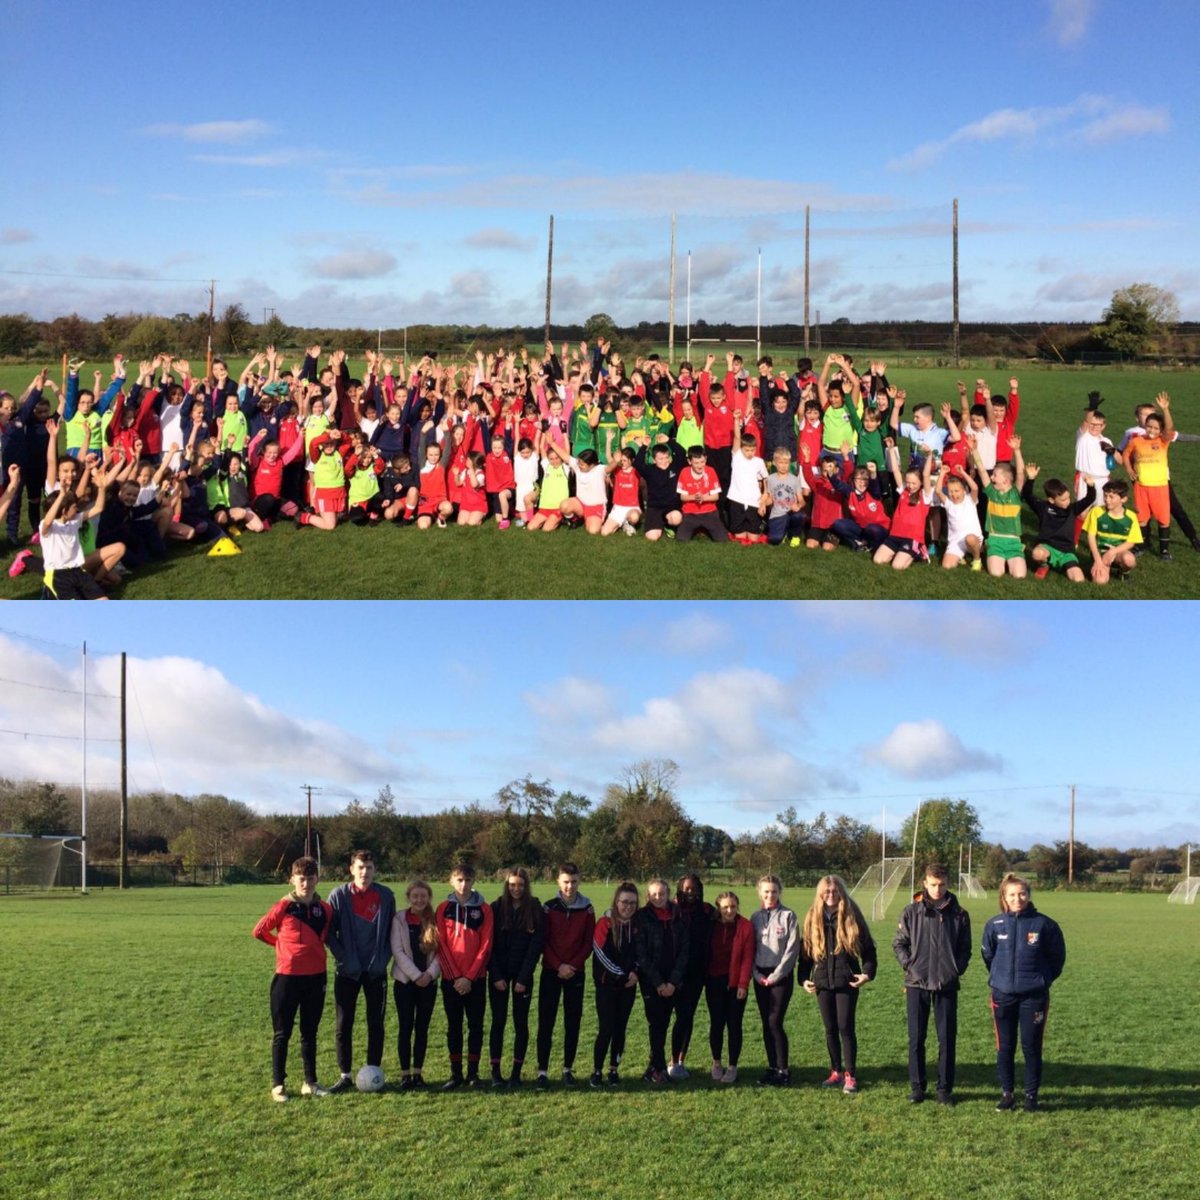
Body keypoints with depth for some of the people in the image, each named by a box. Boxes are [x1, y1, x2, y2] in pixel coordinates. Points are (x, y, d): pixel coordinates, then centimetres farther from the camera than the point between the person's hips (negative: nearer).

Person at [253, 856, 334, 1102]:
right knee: (282, 1033, 4)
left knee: (310, 1033, 12)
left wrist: (312, 947, 5)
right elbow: (259, 931, 3)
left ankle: (310, 1082, 20)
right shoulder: (283, 907, -8)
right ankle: (278, 1084, 11)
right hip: (287, 977, -3)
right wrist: (283, 945, 9)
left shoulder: (325, 909, 2)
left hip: (316, 977, 3)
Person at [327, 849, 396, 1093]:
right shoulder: (339, 896, -5)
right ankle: (345, 1075, 11)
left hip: (376, 971, 1)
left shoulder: (386, 896, -2)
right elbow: (329, 931, -2)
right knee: (343, 1024, 2)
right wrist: (343, 958, -10)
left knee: (376, 1023, 6)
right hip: (347, 971, -1)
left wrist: (383, 958, -6)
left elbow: (392, 931, 5)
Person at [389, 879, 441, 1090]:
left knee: (422, 1027, 5)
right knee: (406, 1027, -3)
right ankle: (405, 1074, 2)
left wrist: (430, 972, -14)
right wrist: (416, 975, -15)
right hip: (404, 981, -2)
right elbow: (397, 951, -8)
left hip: (429, 982, 2)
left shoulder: (436, 921, 3)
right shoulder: (399, 920, -2)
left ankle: (417, 1072, 12)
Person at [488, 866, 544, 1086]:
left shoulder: (535, 911, -3)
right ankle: (495, 1071, 6)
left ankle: (516, 1072, 8)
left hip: (523, 975, 0)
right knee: (498, 1021, 1)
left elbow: (536, 946, -5)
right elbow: (489, 944, -3)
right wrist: (496, 975, -11)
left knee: (521, 1022, 3)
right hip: (499, 974, 0)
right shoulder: (496, 908, -2)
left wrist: (523, 977, -11)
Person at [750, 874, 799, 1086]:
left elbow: (792, 949, -8)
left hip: (781, 976, -4)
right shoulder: (756, 918, 8)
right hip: (760, 976, 4)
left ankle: (783, 1071, -3)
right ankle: (772, 1067, 13)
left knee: (775, 1023, -10)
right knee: (766, 1024, 6)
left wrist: (776, 975, -11)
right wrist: (757, 974, -4)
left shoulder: (788, 916, -4)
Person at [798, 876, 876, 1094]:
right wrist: (804, 978, 4)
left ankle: (850, 1075, 4)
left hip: (847, 982, -3)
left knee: (845, 1027, -5)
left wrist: (867, 972, -11)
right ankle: (836, 1071, 20)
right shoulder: (813, 917, 6)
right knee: (830, 1029, 9)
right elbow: (805, 950, 10)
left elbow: (867, 947, 0)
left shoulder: (851, 916, -3)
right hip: (823, 982, 3)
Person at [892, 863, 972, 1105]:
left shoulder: (959, 914, 1)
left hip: (947, 985, 0)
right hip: (917, 984, 0)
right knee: (916, 1039, 5)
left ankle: (945, 1088, 13)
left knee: (947, 1039, 4)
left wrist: (956, 970, -6)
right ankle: (917, 1087, 15)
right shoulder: (912, 911, 0)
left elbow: (965, 949, 7)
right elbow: (899, 943, 5)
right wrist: (910, 966, -6)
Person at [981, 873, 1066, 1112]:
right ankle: (1006, 1094, 19)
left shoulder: (1044, 924, -9)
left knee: (1032, 1047, 4)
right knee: (1005, 1047, 8)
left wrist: (1044, 978, 8)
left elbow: (1057, 956, 4)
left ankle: (1031, 1095, 16)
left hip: (1034, 995, -2)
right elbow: (987, 955, 12)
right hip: (1003, 994, 2)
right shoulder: (995, 925, -4)